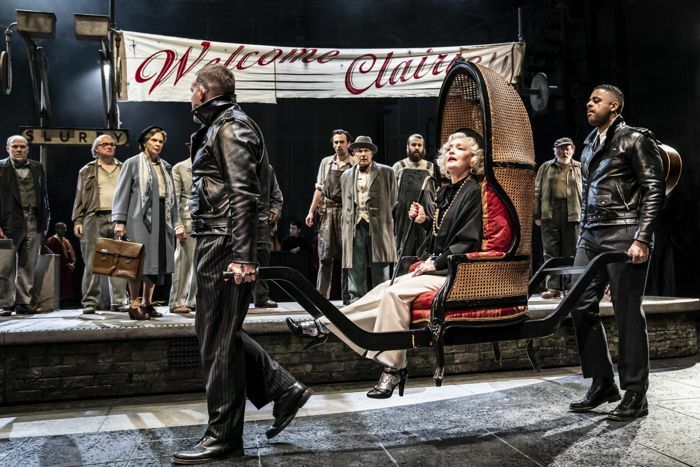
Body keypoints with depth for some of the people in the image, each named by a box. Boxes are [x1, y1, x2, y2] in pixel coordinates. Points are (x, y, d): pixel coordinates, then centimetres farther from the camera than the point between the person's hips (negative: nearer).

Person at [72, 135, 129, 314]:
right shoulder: (87, 171, 15)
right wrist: (78, 221, 1)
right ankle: (90, 302, 2)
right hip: (95, 218, -1)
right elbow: (79, 197, 12)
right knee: (92, 262, -4)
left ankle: (119, 301, 1)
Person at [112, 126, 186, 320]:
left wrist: (177, 223, 10)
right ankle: (134, 304, 3)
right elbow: (122, 193, -2)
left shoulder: (166, 167, 16)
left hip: (162, 220, 5)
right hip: (140, 219, -5)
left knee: (157, 261, 5)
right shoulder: (132, 163, 2)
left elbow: (172, 197, 16)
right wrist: (119, 221, -10)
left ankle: (147, 303, 14)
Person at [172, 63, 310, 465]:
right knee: (216, 330, 14)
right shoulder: (219, 128, 22)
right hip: (217, 243, 10)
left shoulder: (230, 127, -9)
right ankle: (283, 389, 20)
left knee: (219, 338, -4)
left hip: (225, 246, -10)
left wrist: (241, 256, -25)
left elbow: (243, 196, -19)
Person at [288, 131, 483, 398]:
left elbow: (468, 241, -15)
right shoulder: (444, 193, 17)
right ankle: (324, 326, -3)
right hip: (436, 266, 8)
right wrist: (424, 221, 5)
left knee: (395, 293, -24)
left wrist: (435, 263, -16)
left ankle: (393, 369, -17)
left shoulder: (474, 192, -9)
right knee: (384, 291, -5)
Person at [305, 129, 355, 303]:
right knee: (325, 255, 0)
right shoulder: (326, 162, 14)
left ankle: (347, 297, 8)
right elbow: (319, 189, 14)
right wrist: (311, 211, 8)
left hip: (347, 212, -2)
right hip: (327, 211, 2)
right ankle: (321, 296, 2)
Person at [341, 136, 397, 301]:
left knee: (380, 272, -1)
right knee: (355, 271, 2)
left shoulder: (386, 173, 6)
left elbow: (392, 201, 7)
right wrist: (347, 228, 12)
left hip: (378, 227, -3)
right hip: (355, 227, 3)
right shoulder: (346, 176, 17)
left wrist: (384, 222, 2)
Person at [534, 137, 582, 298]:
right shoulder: (545, 168, 14)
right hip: (550, 213, 1)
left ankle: (570, 286, 8)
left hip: (573, 214, -1)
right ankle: (553, 287, 3)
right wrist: (537, 215, 4)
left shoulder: (580, 168, 12)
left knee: (571, 252, 1)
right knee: (550, 252, -1)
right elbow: (538, 191, 10)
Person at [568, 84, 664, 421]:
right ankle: (602, 383, 18)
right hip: (591, 236, 8)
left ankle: (635, 395, 8)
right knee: (581, 306, 4)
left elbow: (654, 189, -9)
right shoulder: (589, 144, 20)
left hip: (623, 236, -7)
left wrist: (642, 239, -17)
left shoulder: (635, 139, -2)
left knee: (627, 314, -3)